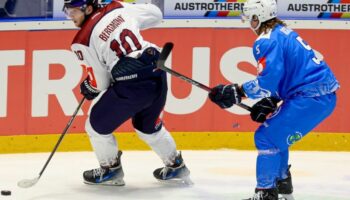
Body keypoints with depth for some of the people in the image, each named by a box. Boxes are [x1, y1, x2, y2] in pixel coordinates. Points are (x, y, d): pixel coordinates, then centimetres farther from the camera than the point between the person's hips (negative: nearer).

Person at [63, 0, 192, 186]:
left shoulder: (83, 41, -4)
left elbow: (100, 83, 1)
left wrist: (87, 88, 24)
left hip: (131, 85, -7)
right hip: (157, 73, 7)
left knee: (97, 125, 15)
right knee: (148, 126, 31)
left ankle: (111, 170, 28)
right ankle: (175, 166, 41)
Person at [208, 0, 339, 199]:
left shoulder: (267, 41, -12)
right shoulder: (283, 32, 19)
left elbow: (268, 81, -21)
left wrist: (237, 92, -13)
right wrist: (269, 102, 18)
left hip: (311, 98, -10)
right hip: (326, 95, 10)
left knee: (267, 137, -5)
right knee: (275, 133, 25)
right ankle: (282, 183, 34)